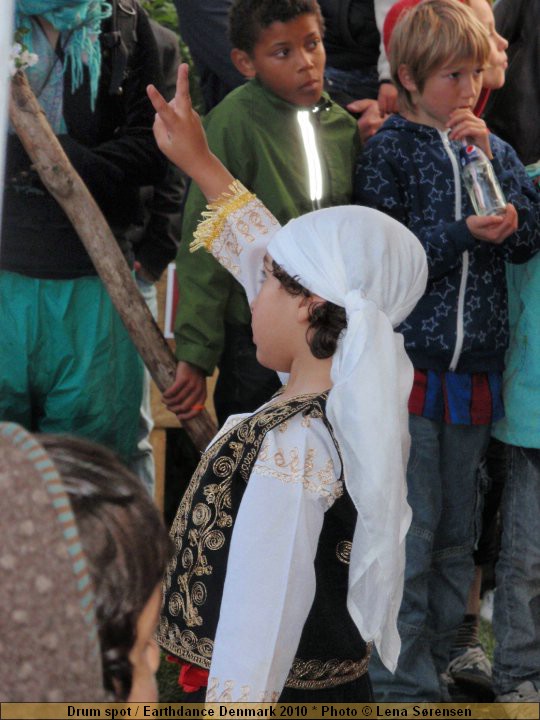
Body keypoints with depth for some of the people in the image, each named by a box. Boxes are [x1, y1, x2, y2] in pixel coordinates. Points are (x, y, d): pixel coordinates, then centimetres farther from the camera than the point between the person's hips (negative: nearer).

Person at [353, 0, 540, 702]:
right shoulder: (390, 149, -1)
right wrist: (462, 235, -18)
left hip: (475, 367, 5)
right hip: (408, 364, -5)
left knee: (457, 533, 11)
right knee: (409, 536, -3)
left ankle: (439, 663, 21)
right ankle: (406, 685, 5)